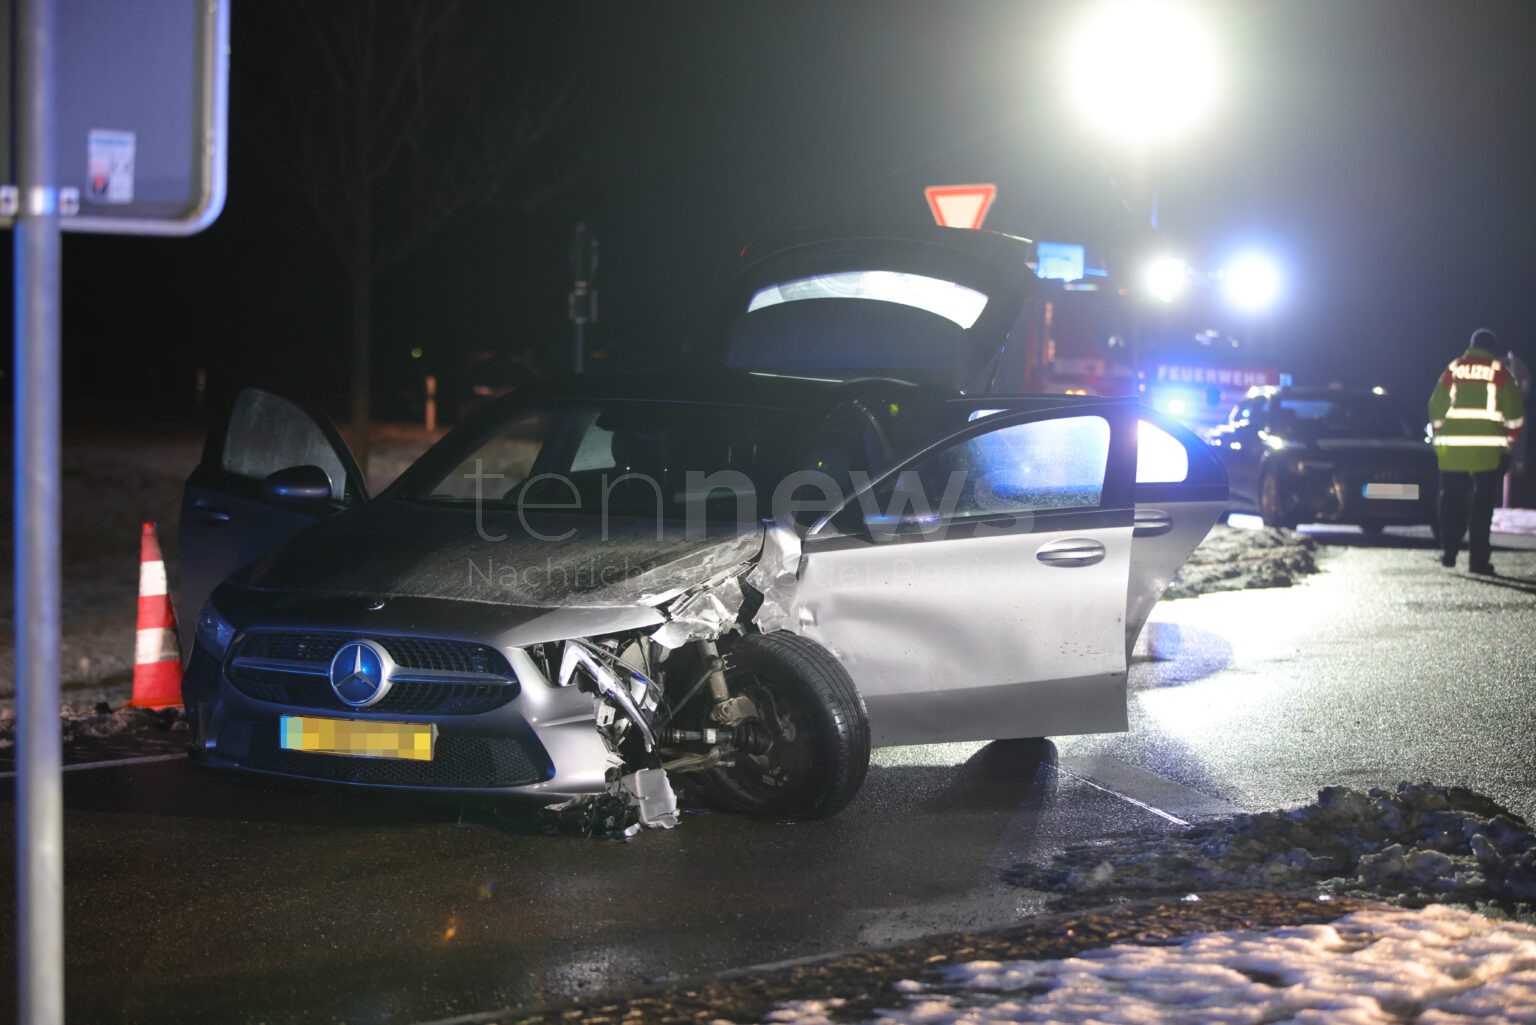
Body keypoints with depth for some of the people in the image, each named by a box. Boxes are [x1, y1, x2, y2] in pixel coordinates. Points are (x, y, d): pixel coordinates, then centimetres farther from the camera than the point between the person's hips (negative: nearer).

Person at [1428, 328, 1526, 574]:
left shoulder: (1452, 369, 8)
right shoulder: (1500, 373, 2)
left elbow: (1436, 409, 9)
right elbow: (1514, 414, 1)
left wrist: (1439, 436, 18)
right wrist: (1508, 441, 11)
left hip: (1452, 449, 2)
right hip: (1488, 451, -2)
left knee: (1452, 501, 12)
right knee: (1482, 504, 1)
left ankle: (1448, 552, 13)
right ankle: (1478, 559, -1)